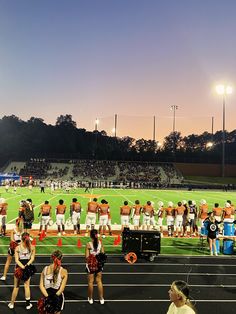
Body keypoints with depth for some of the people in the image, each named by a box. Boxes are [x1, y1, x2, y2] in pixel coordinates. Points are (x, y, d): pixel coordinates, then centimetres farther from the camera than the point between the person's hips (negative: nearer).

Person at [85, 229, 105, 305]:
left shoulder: (88, 244, -15)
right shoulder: (100, 243, -5)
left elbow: (87, 257, -13)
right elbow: (103, 254, -2)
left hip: (91, 264, -3)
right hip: (99, 264, 3)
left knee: (90, 282, 10)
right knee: (99, 281, 14)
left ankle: (90, 298, 22)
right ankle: (101, 298, 20)